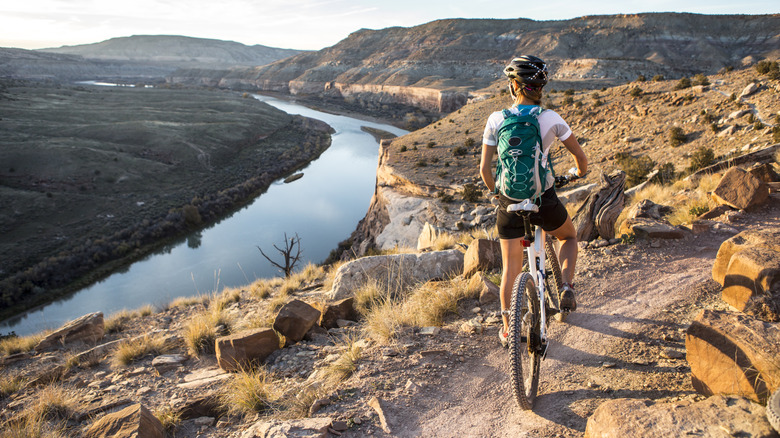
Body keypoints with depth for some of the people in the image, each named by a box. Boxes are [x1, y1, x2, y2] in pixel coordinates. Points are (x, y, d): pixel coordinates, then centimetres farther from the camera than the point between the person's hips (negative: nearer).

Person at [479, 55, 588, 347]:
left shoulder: (496, 120, -6)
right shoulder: (551, 118, -8)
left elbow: (484, 169, -3)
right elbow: (581, 157, 1)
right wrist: (581, 173, 24)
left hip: (510, 204, 1)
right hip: (544, 202, -1)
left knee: (510, 268, 17)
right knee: (569, 237, 31)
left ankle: (507, 328, 25)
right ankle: (567, 288, 11)